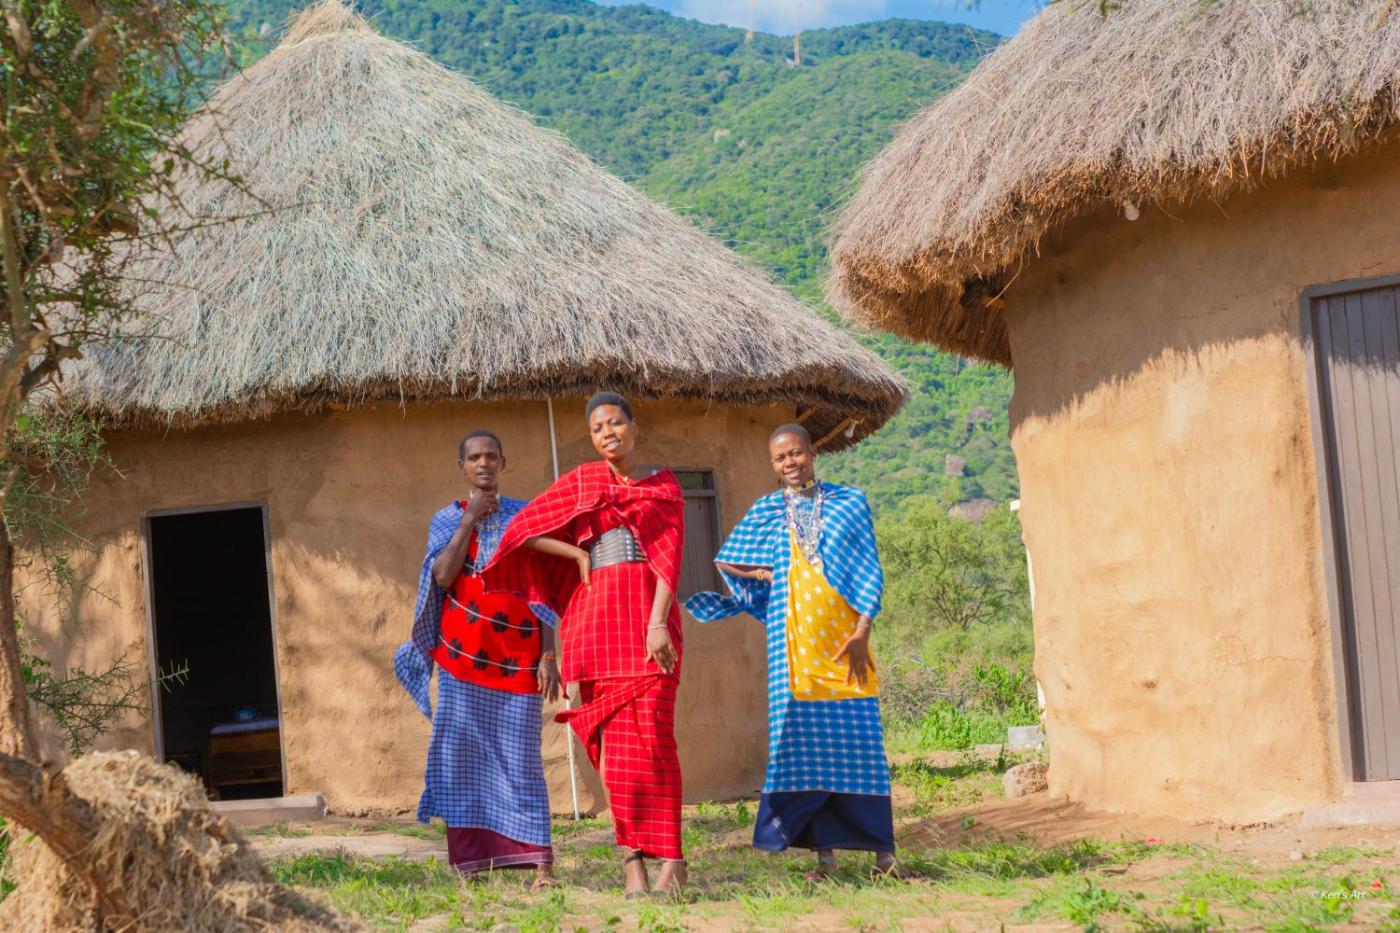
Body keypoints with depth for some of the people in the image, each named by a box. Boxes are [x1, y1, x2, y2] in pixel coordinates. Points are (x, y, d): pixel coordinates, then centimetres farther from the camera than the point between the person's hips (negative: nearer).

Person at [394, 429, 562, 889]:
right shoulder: (446, 520, 11)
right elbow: (443, 575, -8)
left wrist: (549, 655, -3)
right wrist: (470, 519, -7)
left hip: (517, 656, -1)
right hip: (464, 656, 1)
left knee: (520, 756, -6)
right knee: (464, 755, -2)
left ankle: (541, 863, -7)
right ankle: (472, 863, 1)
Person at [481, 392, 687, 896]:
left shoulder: (663, 485, 9)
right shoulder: (580, 482, 14)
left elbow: (670, 558, -2)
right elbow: (522, 529, 11)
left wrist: (658, 623, -14)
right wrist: (577, 554, 1)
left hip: (646, 611, -2)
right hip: (595, 613, 2)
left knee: (650, 735, -11)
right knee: (614, 738, -1)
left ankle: (669, 857, -7)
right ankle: (633, 858, 2)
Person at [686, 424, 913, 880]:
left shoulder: (849, 503, 9)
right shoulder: (767, 512, 12)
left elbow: (869, 572, 4)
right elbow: (725, 561, 21)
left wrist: (862, 630, -6)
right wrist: (767, 574, 5)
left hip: (843, 635, -1)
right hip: (795, 639, 1)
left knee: (859, 741, -4)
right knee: (805, 739, -4)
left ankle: (882, 850, -1)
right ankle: (824, 851, 0)